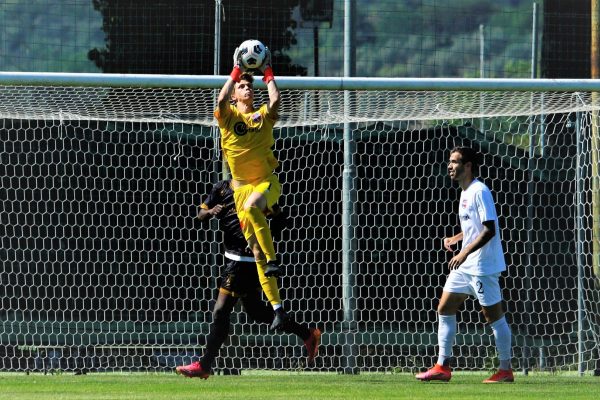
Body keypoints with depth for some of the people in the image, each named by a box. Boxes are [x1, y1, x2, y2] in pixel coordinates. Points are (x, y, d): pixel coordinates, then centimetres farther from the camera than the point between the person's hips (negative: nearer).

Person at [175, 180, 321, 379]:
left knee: (221, 311, -9)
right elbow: (201, 214, 4)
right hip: (234, 256, 8)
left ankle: (204, 365, -4)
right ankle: (308, 334, 28)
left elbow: (280, 219, 0)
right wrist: (210, 212, -19)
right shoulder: (221, 189, 9)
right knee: (255, 310, 18)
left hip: (246, 258, -8)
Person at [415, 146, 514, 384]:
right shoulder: (465, 193, 14)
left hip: (483, 266, -10)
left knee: (493, 316, -3)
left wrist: (464, 253, -25)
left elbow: (489, 230, -22)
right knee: (445, 310, 7)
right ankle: (442, 367, 10)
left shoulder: (479, 192, -15)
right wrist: (456, 239, 11)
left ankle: (505, 370, 6)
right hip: (464, 266, 10)